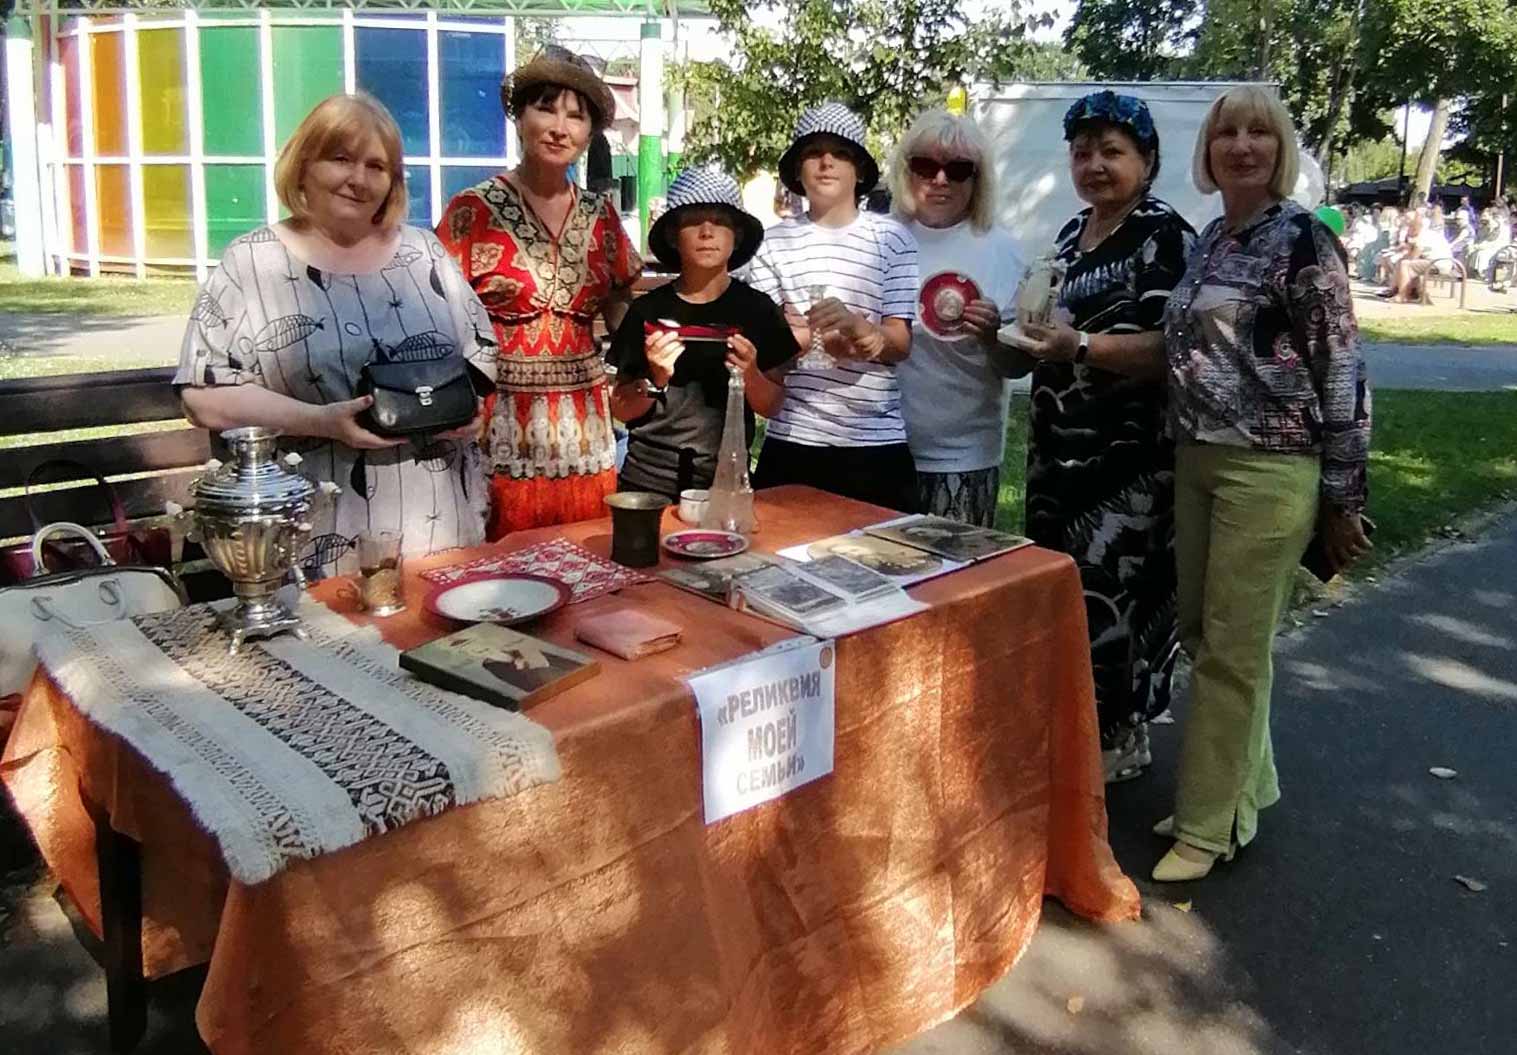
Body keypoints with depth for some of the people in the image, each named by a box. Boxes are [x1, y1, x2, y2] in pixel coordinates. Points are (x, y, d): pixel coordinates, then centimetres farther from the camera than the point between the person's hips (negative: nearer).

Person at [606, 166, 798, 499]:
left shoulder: (756, 308, -3)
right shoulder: (648, 309, -5)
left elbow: (773, 406, 1)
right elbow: (620, 410, -1)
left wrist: (750, 375, -17)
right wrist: (655, 381, -18)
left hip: (727, 482, 1)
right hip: (648, 481, -1)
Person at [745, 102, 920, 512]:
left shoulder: (890, 236, 1)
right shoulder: (774, 241, 4)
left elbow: (901, 343, -3)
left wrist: (855, 326, -23)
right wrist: (793, 338, -18)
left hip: (876, 442, -1)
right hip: (791, 440, 1)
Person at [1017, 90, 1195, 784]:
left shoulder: (1164, 236, -9)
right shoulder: (1071, 234, 15)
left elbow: (1171, 348, -19)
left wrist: (1080, 345, -29)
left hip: (1128, 458, -8)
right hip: (1058, 448, 8)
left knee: (1107, 593, -6)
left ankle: (1122, 740, 12)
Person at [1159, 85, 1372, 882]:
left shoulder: (1304, 239, -9)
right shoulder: (1208, 242, 12)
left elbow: (1342, 372, -11)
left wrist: (1343, 497, -11)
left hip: (1270, 471, -7)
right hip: (1196, 463, 8)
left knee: (1233, 650, -1)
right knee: (1201, 634, 13)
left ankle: (1210, 824, 12)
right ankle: (1245, 787, 32)